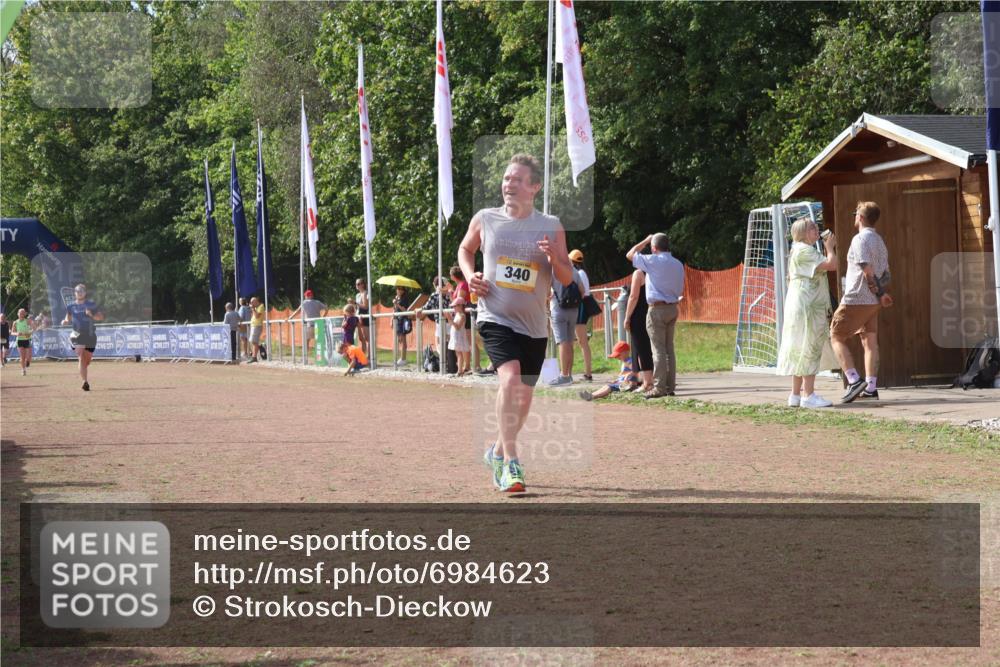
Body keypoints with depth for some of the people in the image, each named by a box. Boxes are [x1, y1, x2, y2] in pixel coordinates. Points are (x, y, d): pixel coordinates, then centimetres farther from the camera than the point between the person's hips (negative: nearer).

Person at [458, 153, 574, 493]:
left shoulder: (552, 227, 0)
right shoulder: (485, 220, 0)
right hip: (495, 318, -3)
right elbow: (465, 250, 19)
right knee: (510, 379, -25)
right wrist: (470, 275, -1)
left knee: (523, 398, 13)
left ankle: (498, 451, 38)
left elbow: (567, 278, 2)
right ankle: (510, 463, -22)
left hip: (533, 325, 3)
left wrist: (554, 258, -19)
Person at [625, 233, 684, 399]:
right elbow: (680, 291, 13)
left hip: (657, 309, -7)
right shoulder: (678, 264, 9)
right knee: (669, 349, 10)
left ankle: (659, 388, -9)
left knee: (659, 349, -7)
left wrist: (645, 241, 9)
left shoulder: (653, 261, -12)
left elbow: (630, 255, 0)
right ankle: (670, 386, 11)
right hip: (672, 308, 7)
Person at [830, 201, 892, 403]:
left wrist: (880, 293, -14)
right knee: (870, 341, 9)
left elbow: (868, 271, -21)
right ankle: (871, 387, 6)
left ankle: (854, 380, -11)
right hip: (873, 302, 9)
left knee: (837, 337, 0)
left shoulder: (860, 239, -13)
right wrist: (880, 293, 10)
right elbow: (885, 273, 15)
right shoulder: (879, 241, 16)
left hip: (856, 299, -8)